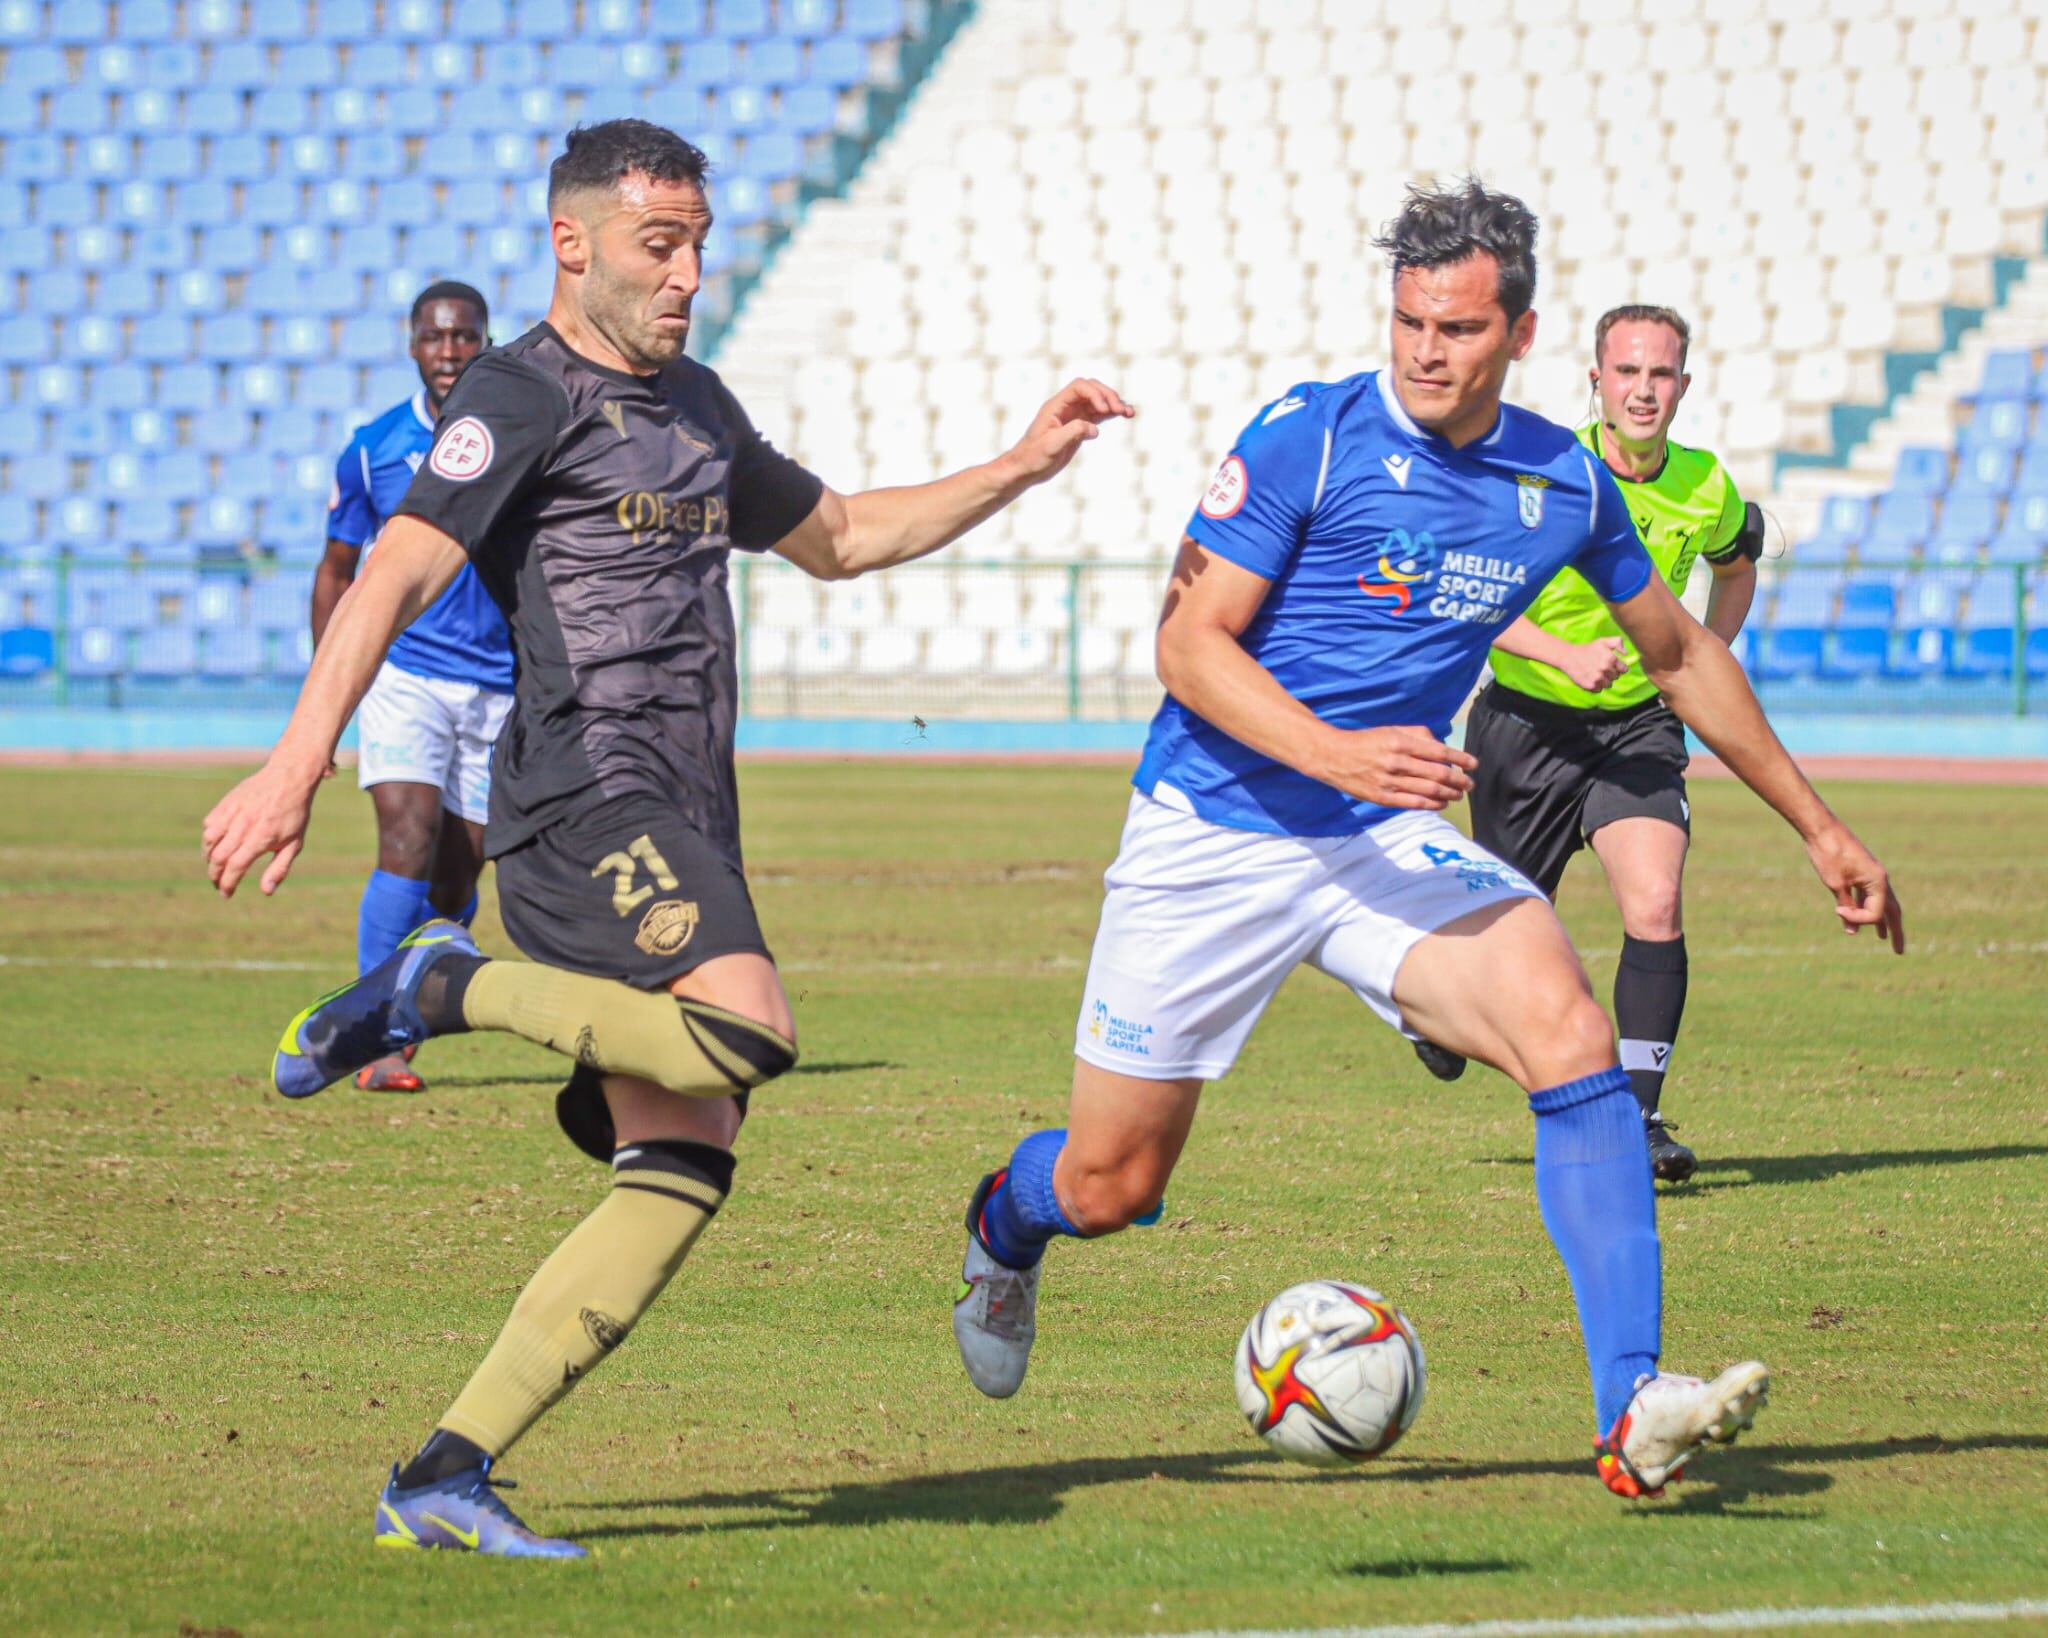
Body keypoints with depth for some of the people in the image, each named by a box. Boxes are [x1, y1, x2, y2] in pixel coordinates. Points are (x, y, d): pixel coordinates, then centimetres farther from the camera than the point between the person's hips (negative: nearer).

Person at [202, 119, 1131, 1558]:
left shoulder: (695, 406, 23)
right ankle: (443, 989, -11)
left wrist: (1020, 467, 28)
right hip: (586, 798, -8)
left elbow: (840, 537, 38)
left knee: (683, 1173, -2)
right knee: (750, 1034, -31)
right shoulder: (524, 396, -3)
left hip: (683, 832, 8)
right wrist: (301, 760, -27)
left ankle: (444, 1479, -3)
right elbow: (398, 574, -15)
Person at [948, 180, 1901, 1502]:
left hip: (1388, 844, 3)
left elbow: (1680, 653, 20)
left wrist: (1818, 825, 24)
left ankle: (1633, 1415, -30)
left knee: (1568, 1030, -25)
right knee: (1111, 1183, 2)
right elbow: (1192, 643, -13)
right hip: (1215, 835, -3)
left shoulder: (1565, 483, 3)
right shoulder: (1309, 437, -12)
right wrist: (1337, 754, -29)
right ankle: (1006, 1226, 43)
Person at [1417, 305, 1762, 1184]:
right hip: (1528, 721, -2)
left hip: (1637, 724, 2)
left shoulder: (1708, 490, -4)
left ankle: (1639, 1114, -12)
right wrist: (1564, 654, -29)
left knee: (1655, 906, -19)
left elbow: (1736, 565, 20)